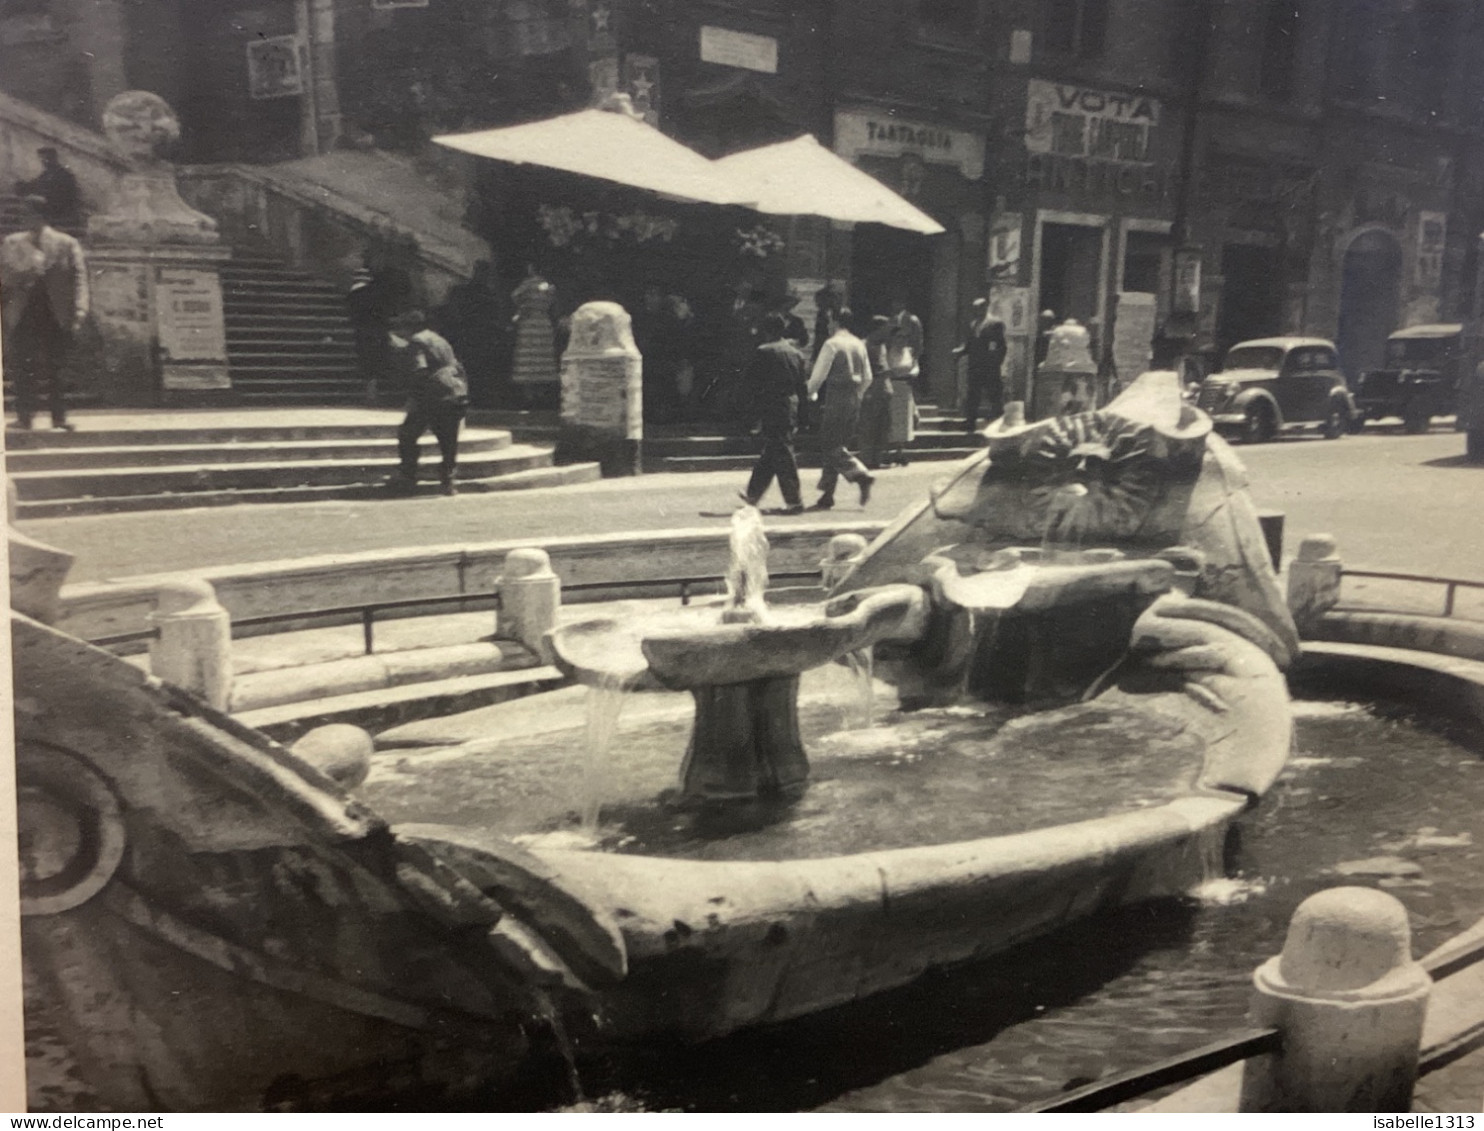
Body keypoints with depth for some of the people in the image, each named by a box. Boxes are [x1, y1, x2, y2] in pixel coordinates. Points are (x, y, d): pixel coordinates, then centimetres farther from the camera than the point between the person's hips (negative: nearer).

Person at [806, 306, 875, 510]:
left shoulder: (832, 344, -9)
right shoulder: (859, 344, 12)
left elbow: (819, 374, -11)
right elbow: (867, 377, 15)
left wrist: (810, 393, 5)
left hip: (836, 399, -7)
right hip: (854, 400, 8)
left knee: (832, 446, -3)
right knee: (836, 446, 11)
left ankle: (861, 475, -18)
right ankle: (827, 495, 11)